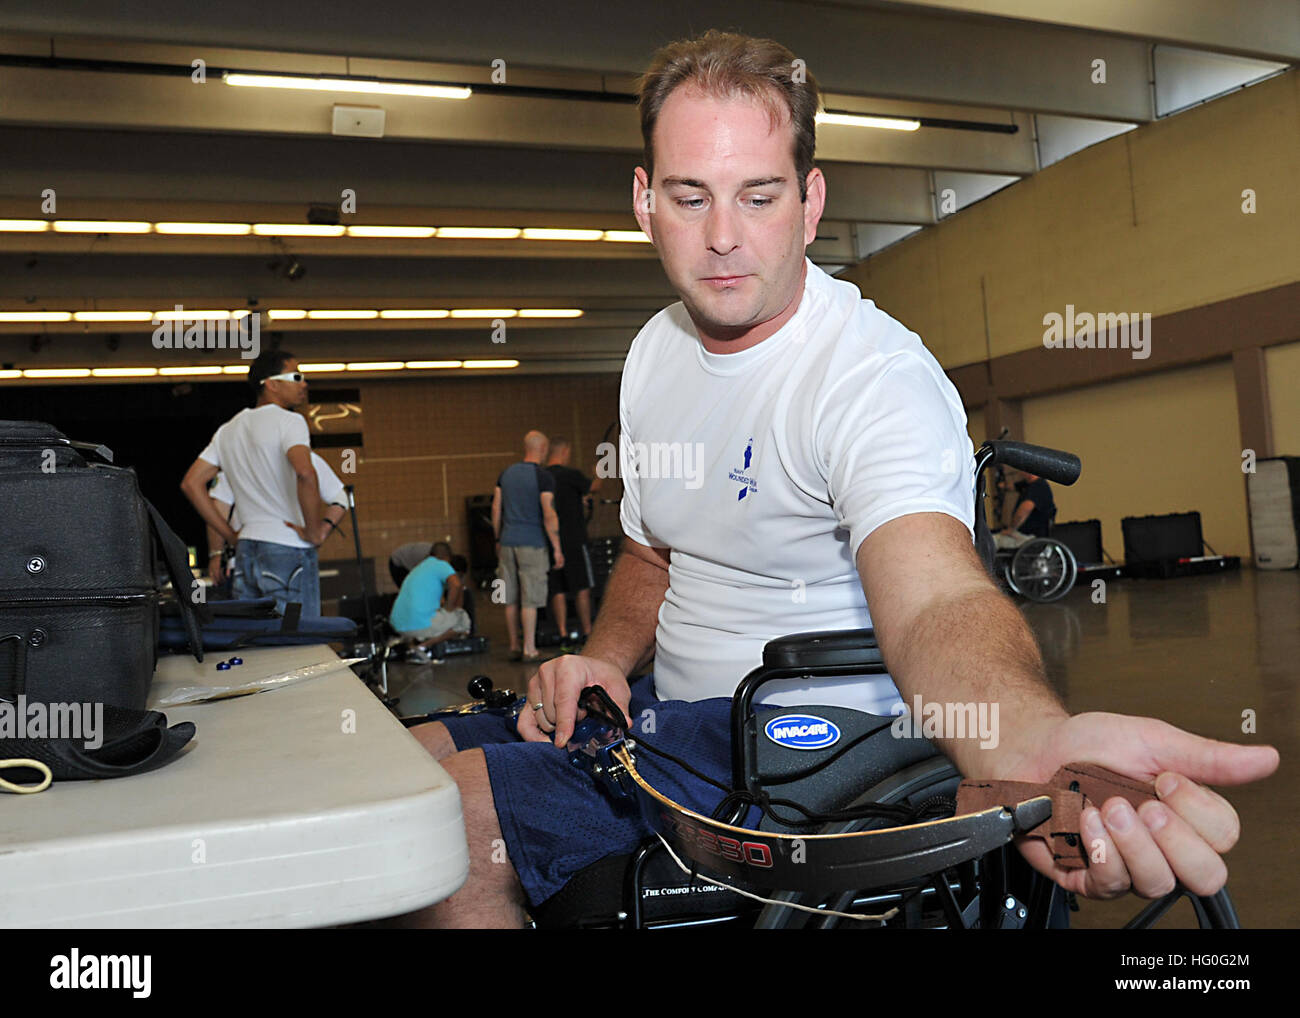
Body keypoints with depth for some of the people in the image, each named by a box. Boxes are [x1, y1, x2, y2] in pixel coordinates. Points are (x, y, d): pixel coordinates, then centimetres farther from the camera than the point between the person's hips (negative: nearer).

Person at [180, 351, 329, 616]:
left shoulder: (228, 430, 16)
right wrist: (314, 531, -15)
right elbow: (305, 474, -26)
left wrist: (230, 535, 14)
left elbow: (191, 483, 16)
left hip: (246, 551, 8)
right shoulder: (289, 421, -8)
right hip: (288, 550, -7)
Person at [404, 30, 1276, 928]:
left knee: (455, 819, -18)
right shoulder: (655, 354, 5)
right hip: (668, 714, 8)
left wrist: (1034, 741, -61)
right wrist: (606, 658, -3)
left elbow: (931, 594, -38)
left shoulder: (878, 376, -21)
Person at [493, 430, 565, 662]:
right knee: (530, 599, -3)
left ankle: (514, 647, 16)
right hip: (532, 544, -6)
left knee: (511, 599, 10)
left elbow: (496, 509, 10)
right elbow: (549, 515, -14)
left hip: (508, 542, 6)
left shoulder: (506, 473, 9)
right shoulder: (543, 478, -9)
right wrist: (557, 549, -10)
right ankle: (530, 650, -1)